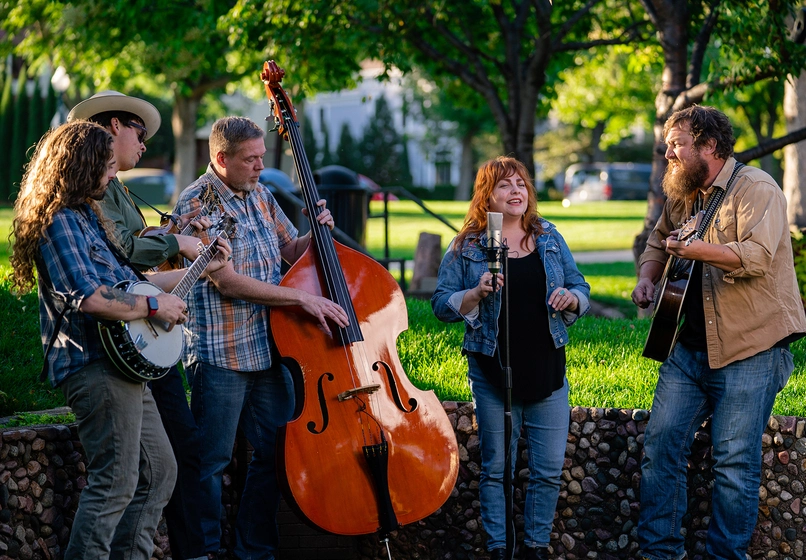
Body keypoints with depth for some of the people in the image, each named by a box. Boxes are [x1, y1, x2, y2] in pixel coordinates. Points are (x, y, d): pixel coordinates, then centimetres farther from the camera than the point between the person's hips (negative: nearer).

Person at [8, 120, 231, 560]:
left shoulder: (87, 216, 19)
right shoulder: (60, 222, -14)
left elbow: (125, 283, 25)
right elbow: (90, 298, -26)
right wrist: (154, 305, -14)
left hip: (122, 366, 11)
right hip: (95, 367, -11)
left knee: (159, 470, 15)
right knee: (116, 484, -11)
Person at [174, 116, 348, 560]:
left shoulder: (262, 197, 11)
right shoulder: (196, 203, -12)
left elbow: (290, 252, 24)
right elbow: (226, 281, -19)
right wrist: (302, 298, -21)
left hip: (271, 351, 7)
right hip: (221, 354, -7)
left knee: (276, 453, 11)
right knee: (212, 461, 0)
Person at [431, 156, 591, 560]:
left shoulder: (550, 239, 9)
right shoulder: (467, 247, 0)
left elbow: (581, 291, 13)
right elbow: (442, 305, -1)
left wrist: (570, 298, -10)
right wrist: (478, 293, -18)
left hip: (547, 367, 2)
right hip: (493, 371, -2)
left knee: (549, 469, 2)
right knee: (496, 468, 5)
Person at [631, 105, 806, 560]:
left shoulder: (756, 188, -9)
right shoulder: (682, 196, 15)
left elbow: (758, 256, -25)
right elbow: (658, 242, 32)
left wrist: (692, 249, -29)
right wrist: (648, 279, 13)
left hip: (750, 350, -7)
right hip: (690, 348, 7)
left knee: (736, 462, -5)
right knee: (661, 445, 3)